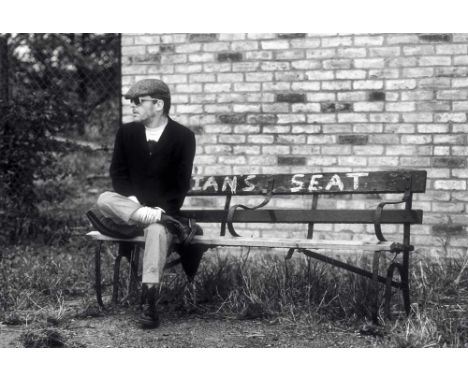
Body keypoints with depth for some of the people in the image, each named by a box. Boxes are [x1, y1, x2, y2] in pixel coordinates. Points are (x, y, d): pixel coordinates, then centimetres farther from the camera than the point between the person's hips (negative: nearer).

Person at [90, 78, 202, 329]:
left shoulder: (183, 136, -3)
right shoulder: (126, 132, 7)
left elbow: (181, 184, -5)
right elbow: (117, 173, 5)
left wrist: (162, 211, -20)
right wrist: (132, 202, -14)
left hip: (164, 209, -3)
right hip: (131, 206, 3)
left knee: (157, 230, -38)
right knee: (104, 200, -30)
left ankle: (149, 302, -42)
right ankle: (172, 224, -33)